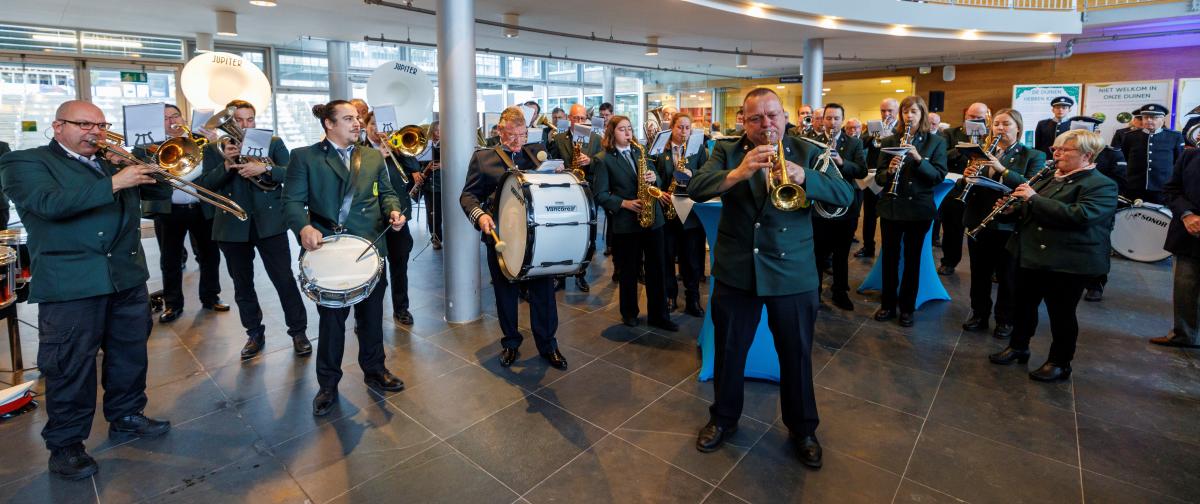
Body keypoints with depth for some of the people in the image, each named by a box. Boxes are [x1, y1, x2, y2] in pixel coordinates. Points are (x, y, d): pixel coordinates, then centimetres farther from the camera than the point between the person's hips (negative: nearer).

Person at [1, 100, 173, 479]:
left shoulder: (114, 163, 16)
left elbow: (161, 189, 14)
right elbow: (49, 203, -20)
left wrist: (151, 169, -6)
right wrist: (113, 183, -25)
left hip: (129, 277, 6)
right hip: (71, 283, -5)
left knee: (131, 353, 14)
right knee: (71, 366, 2)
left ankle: (126, 416, 31)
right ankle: (65, 443, 16)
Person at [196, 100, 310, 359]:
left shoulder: (273, 143, 5)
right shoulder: (214, 149, 8)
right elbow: (204, 185, -1)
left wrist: (265, 168, -22)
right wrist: (227, 164, -15)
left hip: (269, 222, -2)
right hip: (233, 226, 2)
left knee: (285, 280, -3)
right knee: (242, 285, 11)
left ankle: (298, 332, 8)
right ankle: (255, 334, 24)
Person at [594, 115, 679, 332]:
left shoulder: (640, 152, 13)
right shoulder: (603, 159, -2)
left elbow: (660, 181, 14)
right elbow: (601, 195, -8)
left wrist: (655, 178, -9)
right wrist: (625, 203, -19)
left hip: (653, 218, 4)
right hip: (625, 222, -4)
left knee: (657, 267, 5)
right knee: (629, 270, 7)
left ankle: (658, 315, 15)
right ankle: (629, 312, 25)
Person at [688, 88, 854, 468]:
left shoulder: (807, 152, 0)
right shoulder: (727, 151, 1)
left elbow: (846, 195, -11)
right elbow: (695, 189, -14)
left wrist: (802, 176, -29)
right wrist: (739, 172, -31)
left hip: (793, 274, 0)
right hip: (736, 271, 1)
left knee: (797, 356, 12)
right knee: (728, 352, 14)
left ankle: (803, 429, 34)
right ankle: (723, 418, 36)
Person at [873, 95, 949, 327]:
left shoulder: (936, 142, 1)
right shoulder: (890, 141, 4)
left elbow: (939, 176, -9)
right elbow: (879, 177, 1)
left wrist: (918, 158, -22)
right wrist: (889, 171, -21)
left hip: (919, 208, -1)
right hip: (890, 207, 1)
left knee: (912, 259, 7)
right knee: (889, 257, 7)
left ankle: (907, 307, 19)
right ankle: (888, 304, 20)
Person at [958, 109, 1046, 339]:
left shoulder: (1033, 156, -1)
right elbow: (963, 183, 7)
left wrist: (1002, 169, -25)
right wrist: (966, 177, -16)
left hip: (1009, 224, -3)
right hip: (978, 221, 3)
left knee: (1007, 275, 6)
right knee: (979, 272, 12)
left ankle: (1005, 320, 20)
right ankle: (979, 313, 26)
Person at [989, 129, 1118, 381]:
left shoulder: (1102, 185, -10)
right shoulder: (1050, 178, 13)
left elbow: (1080, 215, -27)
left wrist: (1034, 199, -25)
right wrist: (1013, 208, 1)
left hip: (1069, 263, -7)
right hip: (1031, 255, 7)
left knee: (1061, 313, 4)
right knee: (1023, 304, 15)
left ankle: (1059, 363, 19)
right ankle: (1018, 346, 32)